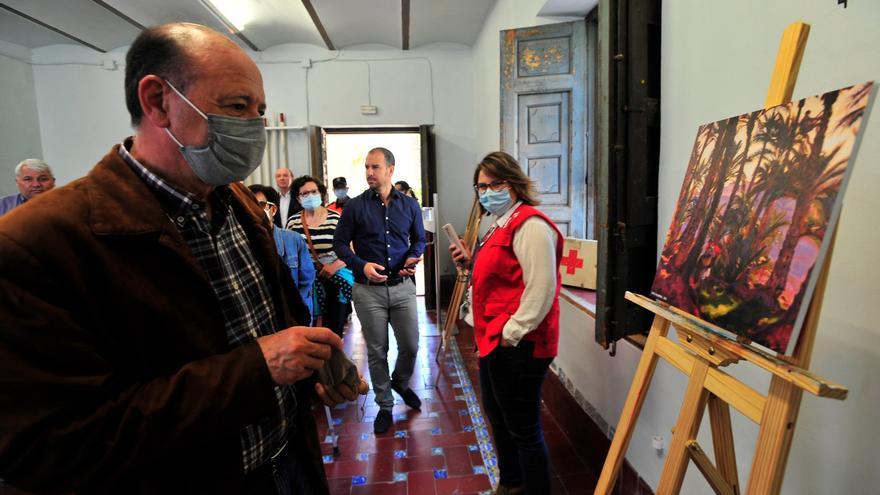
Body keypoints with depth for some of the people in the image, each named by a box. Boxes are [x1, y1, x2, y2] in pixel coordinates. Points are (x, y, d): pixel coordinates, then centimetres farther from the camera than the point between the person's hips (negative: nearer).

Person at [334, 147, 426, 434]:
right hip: (368, 290, -1)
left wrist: (414, 258, -8)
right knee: (377, 351, 8)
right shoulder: (355, 206, -2)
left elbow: (419, 239, 14)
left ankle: (401, 383, 40)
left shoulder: (410, 205, 5)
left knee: (410, 345, 8)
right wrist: (361, 265, -15)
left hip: (402, 287, 2)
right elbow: (340, 243, 1)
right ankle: (384, 406, 26)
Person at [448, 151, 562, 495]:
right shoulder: (503, 225, 15)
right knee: (498, 418, 24)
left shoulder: (530, 225, -18)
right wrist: (471, 262, 8)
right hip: (494, 341, 11)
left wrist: (511, 335, -22)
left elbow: (541, 289, -25)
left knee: (524, 429, 4)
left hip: (517, 347, -11)